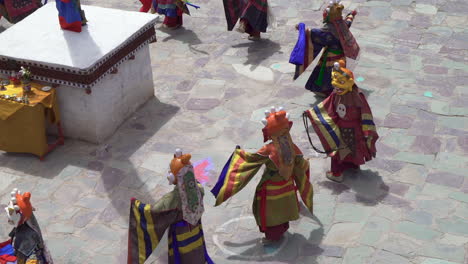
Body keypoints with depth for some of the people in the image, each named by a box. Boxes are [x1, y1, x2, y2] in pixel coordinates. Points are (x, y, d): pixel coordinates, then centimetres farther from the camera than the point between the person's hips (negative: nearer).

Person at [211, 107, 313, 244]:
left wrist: (239, 152, -1)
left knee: (269, 210, 15)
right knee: (282, 207, 26)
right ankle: (283, 228, 45)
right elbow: (301, 164, -2)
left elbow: (252, 158, -17)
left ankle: (273, 235, 27)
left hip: (271, 189, -5)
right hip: (287, 186, 5)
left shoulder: (269, 149, -29)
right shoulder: (291, 146, -14)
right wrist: (306, 163, 22)